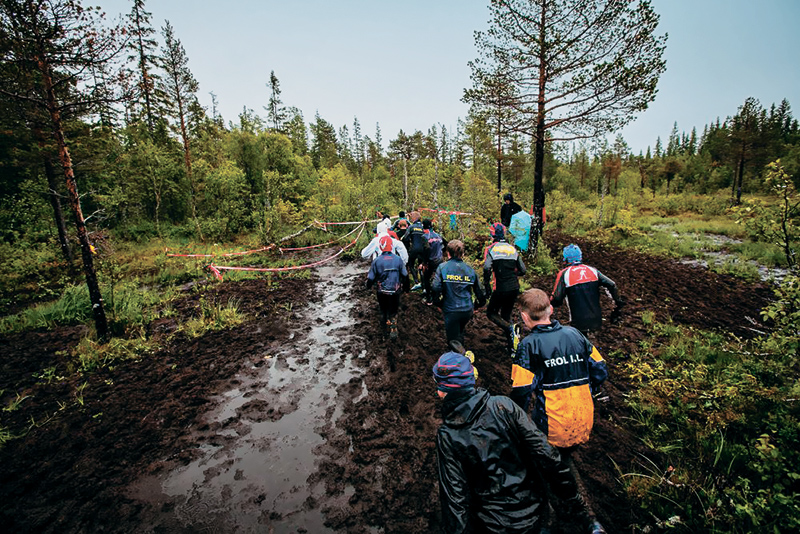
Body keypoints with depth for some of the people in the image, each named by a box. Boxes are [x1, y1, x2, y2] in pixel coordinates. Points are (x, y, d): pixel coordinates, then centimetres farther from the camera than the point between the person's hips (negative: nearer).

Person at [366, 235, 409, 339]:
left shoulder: (377, 261, -13)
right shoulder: (398, 259, -8)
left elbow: (371, 277, -6)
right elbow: (405, 275, 1)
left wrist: (368, 286, 16)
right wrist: (406, 287, 18)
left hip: (382, 292, 0)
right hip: (395, 291, 0)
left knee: (383, 308, 24)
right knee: (393, 310, 13)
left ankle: (385, 321, 45)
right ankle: (393, 330, 6)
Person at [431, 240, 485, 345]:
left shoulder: (442, 267, -6)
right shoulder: (470, 269, 4)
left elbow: (436, 288, -17)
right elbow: (478, 290, 8)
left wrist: (437, 302, 0)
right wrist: (478, 304, 24)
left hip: (451, 310, -4)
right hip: (468, 310, 4)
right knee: (460, 334, 30)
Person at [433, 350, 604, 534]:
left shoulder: (447, 436, -19)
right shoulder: (503, 406, -17)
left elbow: (455, 499, -15)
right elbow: (547, 457, -16)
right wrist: (578, 508, -6)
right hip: (533, 514, 2)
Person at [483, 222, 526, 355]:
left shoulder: (490, 249, -4)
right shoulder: (513, 248, 9)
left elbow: (487, 268, -20)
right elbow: (523, 270, 10)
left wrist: (487, 287, -11)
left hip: (501, 288, -5)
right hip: (514, 288, 5)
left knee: (491, 313, 14)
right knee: (506, 315, 17)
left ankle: (510, 328, -12)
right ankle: (512, 348, 17)